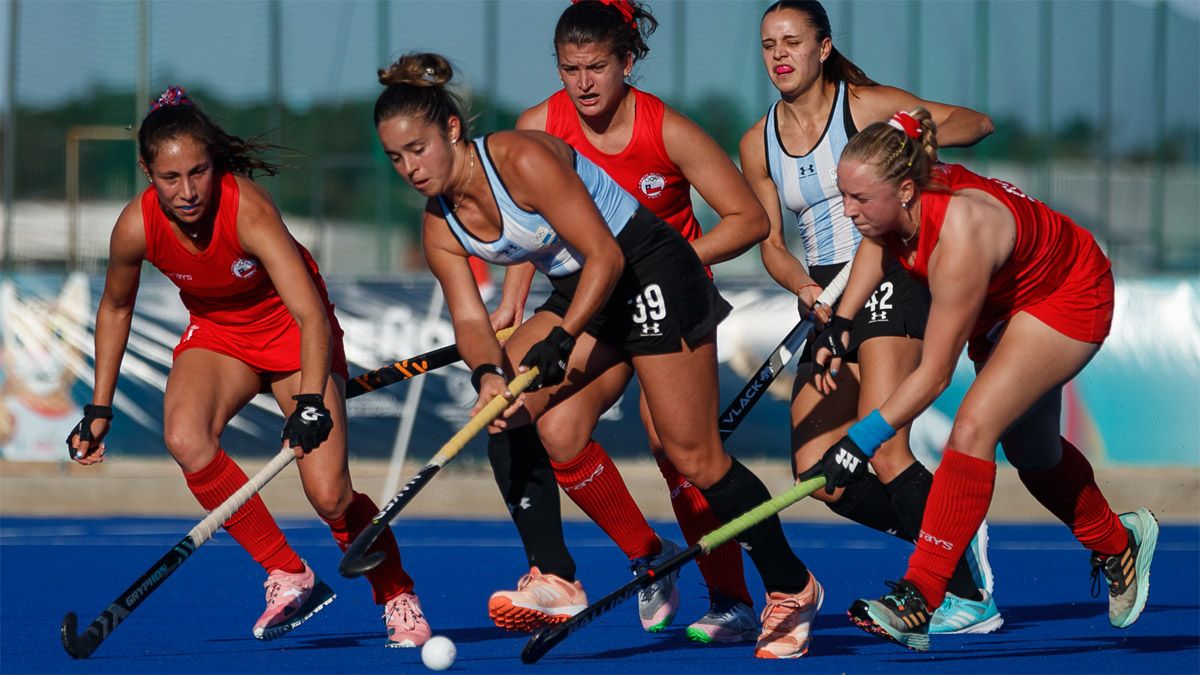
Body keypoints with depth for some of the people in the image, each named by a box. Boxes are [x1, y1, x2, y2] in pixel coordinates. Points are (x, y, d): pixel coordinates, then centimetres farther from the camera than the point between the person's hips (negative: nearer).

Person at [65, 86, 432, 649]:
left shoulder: (246, 208, -33)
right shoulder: (137, 227, -21)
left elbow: (311, 313, -39)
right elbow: (115, 308, 1)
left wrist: (311, 402, -52)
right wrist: (99, 409, 0)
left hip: (293, 331, -3)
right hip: (215, 332, 3)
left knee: (330, 496, -13)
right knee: (185, 439, -30)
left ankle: (398, 597, 17)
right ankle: (288, 577, -16)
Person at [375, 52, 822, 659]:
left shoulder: (523, 159, -25)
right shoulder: (440, 227, -2)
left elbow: (605, 256, -27)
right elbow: (469, 317, -5)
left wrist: (560, 339, -35)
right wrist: (488, 372, -26)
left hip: (653, 273, -8)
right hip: (577, 292, 8)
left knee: (693, 457, -8)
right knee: (505, 405, -12)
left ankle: (792, 588, 10)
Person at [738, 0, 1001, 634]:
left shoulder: (866, 106, -5)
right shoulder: (758, 143, 9)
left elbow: (974, 122, -5)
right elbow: (770, 242, 10)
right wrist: (802, 287, -11)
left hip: (889, 278, -6)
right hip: (825, 300, 6)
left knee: (883, 450, -20)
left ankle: (969, 596, -10)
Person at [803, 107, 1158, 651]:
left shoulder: (959, 236, -42)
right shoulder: (893, 201, -23)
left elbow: (934, 375, -35)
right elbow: (877, 243, 7)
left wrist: (862, 441, -35)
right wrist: (840, 325, -2)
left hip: (1068, 299, -9)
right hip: (1001, 306, 9)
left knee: (975, 426, -24)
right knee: (1029, 452, 19)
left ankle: (917, 603, -25)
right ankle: (1115, 544, 45)